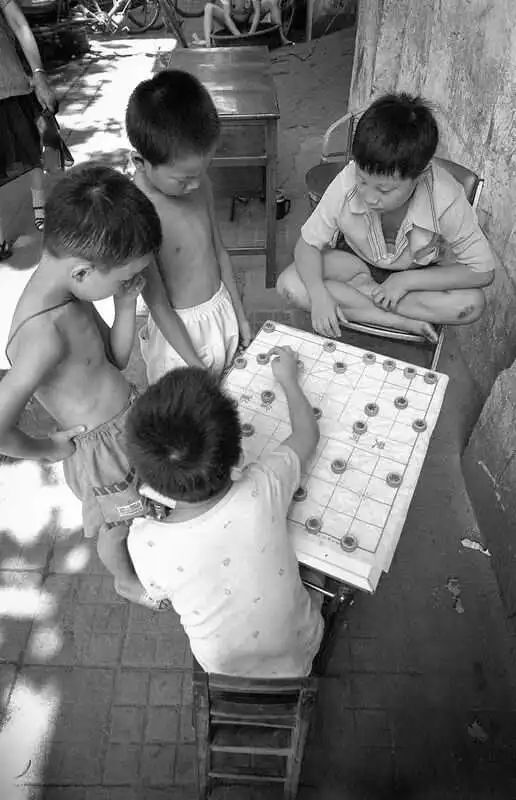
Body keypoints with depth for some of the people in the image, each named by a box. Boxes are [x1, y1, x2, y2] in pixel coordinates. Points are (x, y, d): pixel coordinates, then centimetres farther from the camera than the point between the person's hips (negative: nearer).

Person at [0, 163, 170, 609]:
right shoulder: (44, 332, -37)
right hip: (102, 447, -7)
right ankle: (128, 582, 53)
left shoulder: (67, 291, -10)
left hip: (128, 418, 7)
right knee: (117, 525, 23)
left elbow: (117, 360, -1)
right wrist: (48, 448, -18)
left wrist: (126, 303, -17)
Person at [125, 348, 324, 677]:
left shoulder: (143, 542, -32)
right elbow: (308, 434, -13)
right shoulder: (263, 490, -34)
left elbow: (157, 594, -8)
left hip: (224, 668, 1)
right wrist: (288, 378, 3)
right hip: (298, 653, 0)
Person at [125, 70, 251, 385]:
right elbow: (157, 303, -22)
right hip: (179, 328, -6)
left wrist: (241, 316, 11)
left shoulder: (199, 182, -5)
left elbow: (219, 250, 6)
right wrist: (195, 365, -19)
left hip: (222, 308, 6)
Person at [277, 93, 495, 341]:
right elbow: (308, 243, -18)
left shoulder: (446, 201, -31)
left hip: (423, 272, -1)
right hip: (357, 262, 1)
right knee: (289, 284, -24)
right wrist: (318, 293, -37)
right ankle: (402, 322, -21)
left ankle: (360, 290, -17)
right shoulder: (347, 182, -30)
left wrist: (408, 280, -28)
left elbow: (483, 271, -21)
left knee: (472, 303, -30)